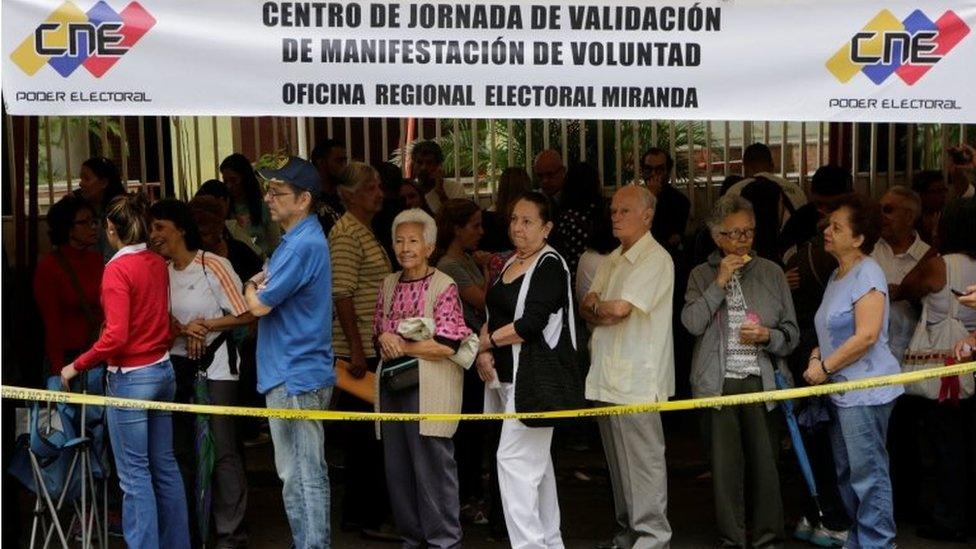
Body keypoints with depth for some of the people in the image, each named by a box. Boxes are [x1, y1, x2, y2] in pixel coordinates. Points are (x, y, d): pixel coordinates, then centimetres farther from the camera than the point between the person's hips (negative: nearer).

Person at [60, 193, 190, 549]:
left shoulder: (117, 269, -16)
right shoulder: (157, 264, 4)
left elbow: (115, 337, -20)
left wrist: (77, 366, -11)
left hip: (130, 378, -7)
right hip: (163, 370, 7)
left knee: (135, 473, 1)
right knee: (164, 465, 16)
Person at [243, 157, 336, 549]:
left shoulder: (302, 245, -19)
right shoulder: (301, 238, 15)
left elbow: (259, 306, -18)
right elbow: (270, 297, 19)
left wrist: (251, 289, 4)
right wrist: (260, 286, -4)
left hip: (295, 378, -10)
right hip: (295, 373, 10)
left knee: (303, 477, -5)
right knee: (301, 475, 16)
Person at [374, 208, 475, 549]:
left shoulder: (444, 287, -6)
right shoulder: (389, 284, 13)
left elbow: (448, 344, -12)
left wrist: (402, 346, -9)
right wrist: (385, 341, -5)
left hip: (430, 388, -6)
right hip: (393, 385, 6)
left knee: (433, 464, -4)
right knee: (398, 466, 10)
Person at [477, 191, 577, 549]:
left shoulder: (550, 265, -11)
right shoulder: (510, 263, 15)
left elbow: (531, 323, -21)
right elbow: (493, 315, 16)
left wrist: (488, 339, -10)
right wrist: (483, 353, -2)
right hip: (507, 373, 9)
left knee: (514, 458, -12)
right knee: (536, 460, 15)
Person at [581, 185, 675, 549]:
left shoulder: (656, 259, -10)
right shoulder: (613, 260, 18)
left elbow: (620, 307, -19)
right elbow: (586, 308, 12)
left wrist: (596, 306, 0)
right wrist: (604, 315, -9)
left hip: (637, 379, -9)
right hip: (606, 375, 9)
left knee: (643, 460, -5)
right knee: (618, 460, 14)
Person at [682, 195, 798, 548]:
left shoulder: (771, 273, 8)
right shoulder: (702, 275, 7)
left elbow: (791, 333, 9)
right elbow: (692, 323, -8)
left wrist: (767, 336, -11)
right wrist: (720, 282, -11)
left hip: (761, 381, 0)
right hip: (719, 383, 0)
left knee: (765, 462, 1)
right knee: (725, 466, 4)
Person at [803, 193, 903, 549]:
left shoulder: (867, 273, -14)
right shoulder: (837, 275, 15)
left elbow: (866, 335, -21)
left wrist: (825, 367, -14)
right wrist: (817, 356, 6)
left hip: (866, 390, -10)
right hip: (842, 389, 10)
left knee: (867, 473, -6)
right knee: (846, 472, 16)